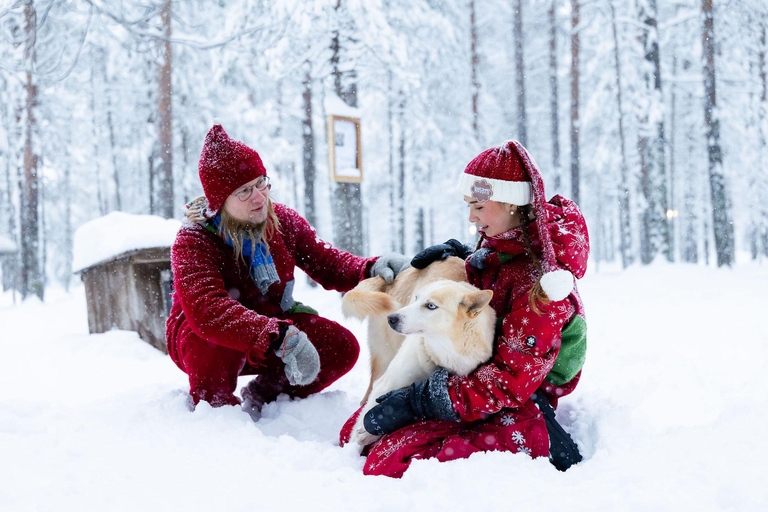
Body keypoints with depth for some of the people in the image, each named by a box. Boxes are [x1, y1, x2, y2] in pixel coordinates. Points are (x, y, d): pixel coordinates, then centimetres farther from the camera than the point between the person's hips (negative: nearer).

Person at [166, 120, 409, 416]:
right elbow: (207, 310, -41)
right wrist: (280, 337, -52)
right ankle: (214, 404, -8)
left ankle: (260, 398, 4)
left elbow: (325, 262, 1)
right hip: (199, 337, -5)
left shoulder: (281, 221, -6)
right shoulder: (193, 242, -25)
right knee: (219, 340, -41)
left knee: (342, 346, -15)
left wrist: (371, 269, -23)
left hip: (273, 323, 5)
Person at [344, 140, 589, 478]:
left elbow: (512, 380, -26)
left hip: (515, 412, -8)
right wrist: (455, 257, 3)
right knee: (355, 432, 2)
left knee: (389, 463, -26)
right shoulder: (499, 247, 4)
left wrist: (418, 400, -25)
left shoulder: (539, 278, -23)